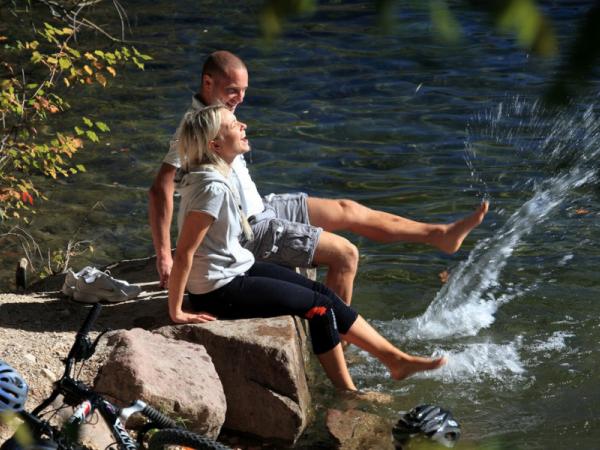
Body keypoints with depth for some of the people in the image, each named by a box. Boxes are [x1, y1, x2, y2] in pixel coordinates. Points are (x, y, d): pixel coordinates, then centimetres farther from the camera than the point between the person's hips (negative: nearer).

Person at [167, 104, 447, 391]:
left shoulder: (219, 175, 4)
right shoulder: (212, 187, -27)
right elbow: (183, 253, -27)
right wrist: (176, 312, -23)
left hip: (237, 270, 9)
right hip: (219, 292, -9)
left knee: (322, 293, 8)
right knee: (318, 306, -2)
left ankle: (396, 360, 16)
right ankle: (347, 394, 14)